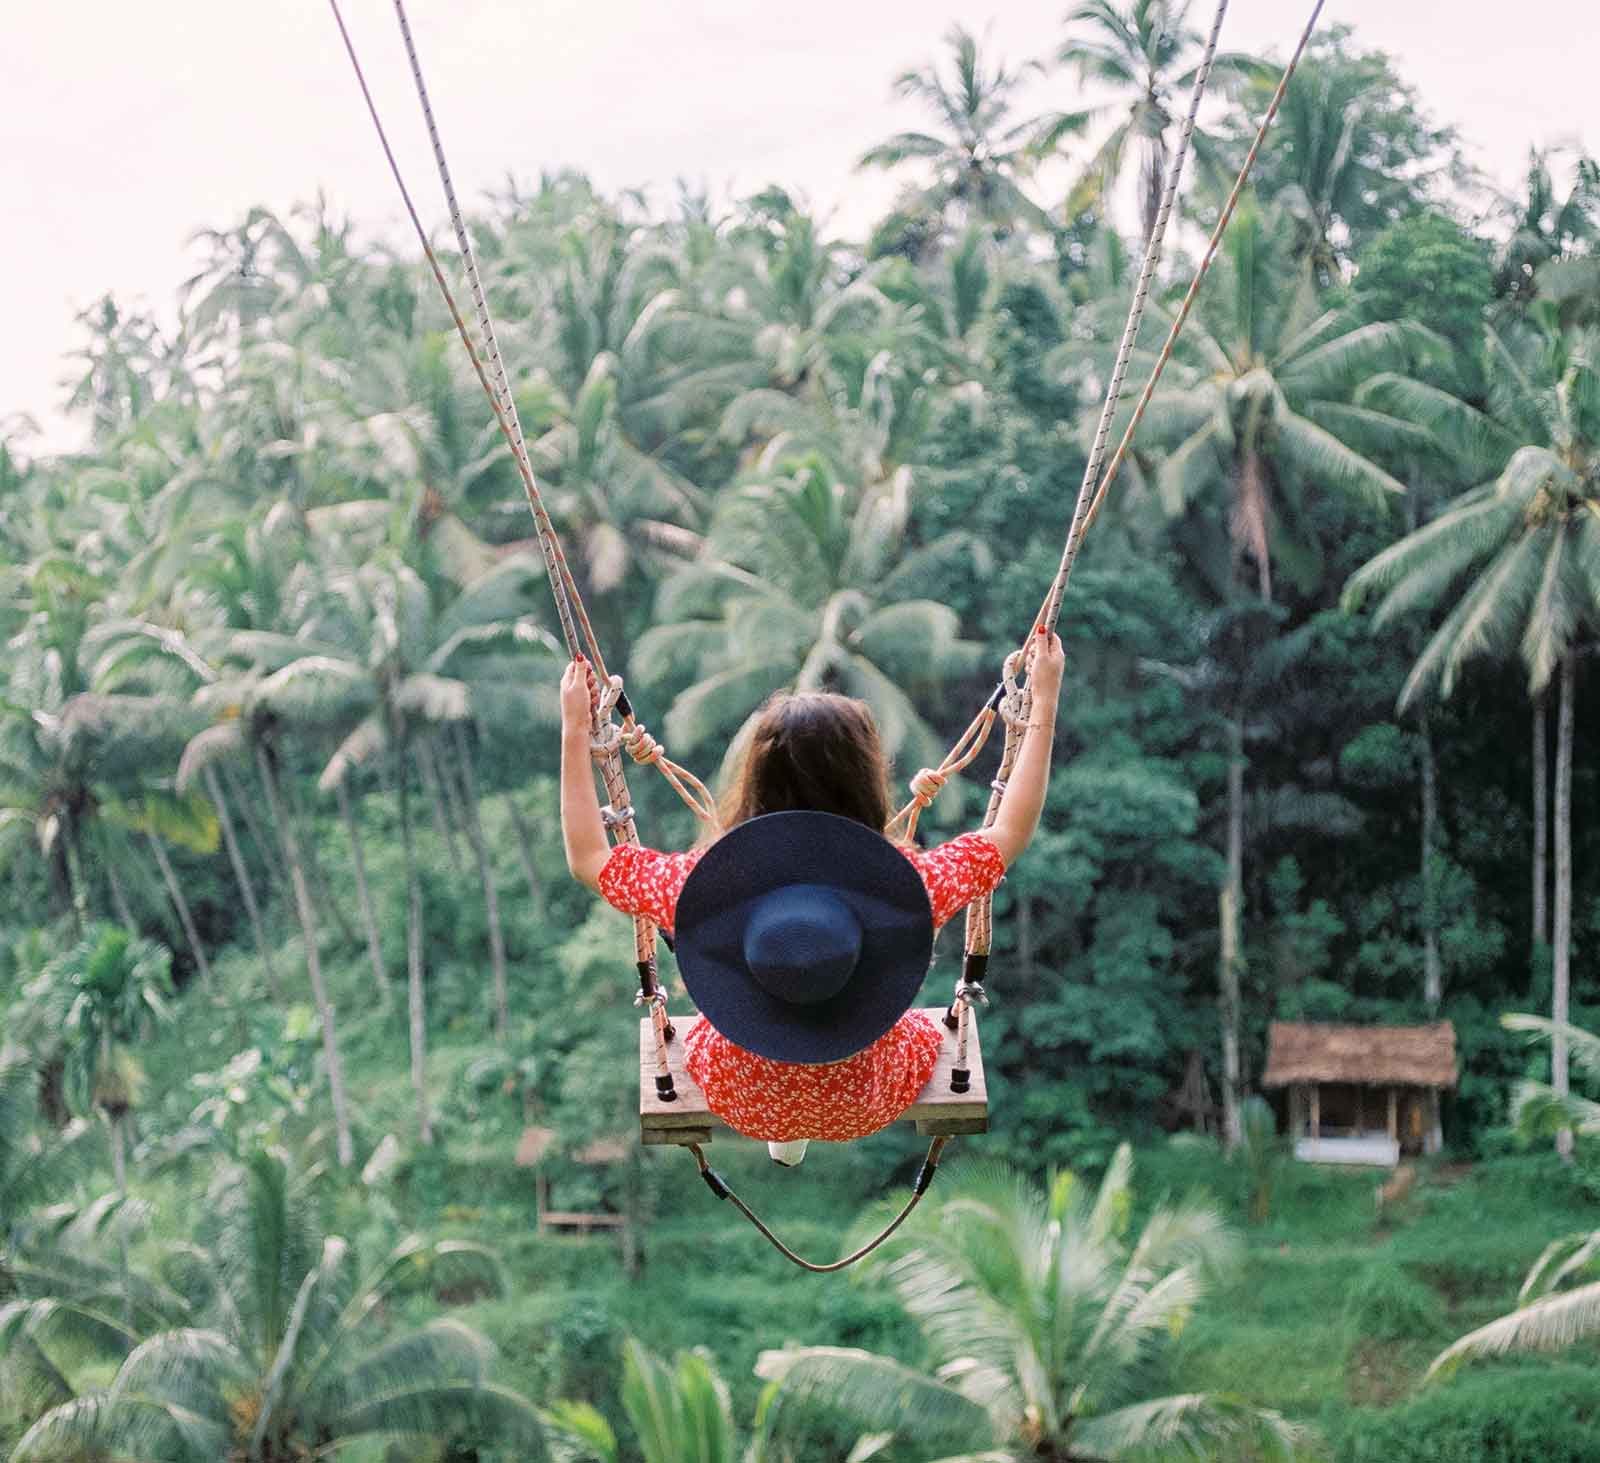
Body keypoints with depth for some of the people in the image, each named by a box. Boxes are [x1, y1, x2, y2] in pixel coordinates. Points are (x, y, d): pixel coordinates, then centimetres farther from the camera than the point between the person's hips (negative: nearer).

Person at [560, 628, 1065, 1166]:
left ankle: (785, 1140, 57)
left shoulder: (705, 881, -32)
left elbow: (588, 859, -15)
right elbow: (1011, 832, -16)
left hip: (743, 1105, 0)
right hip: (863, 1108, 0)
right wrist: (1043, 704, -10)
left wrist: (574, 730, -9)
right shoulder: (906, 883, -33)